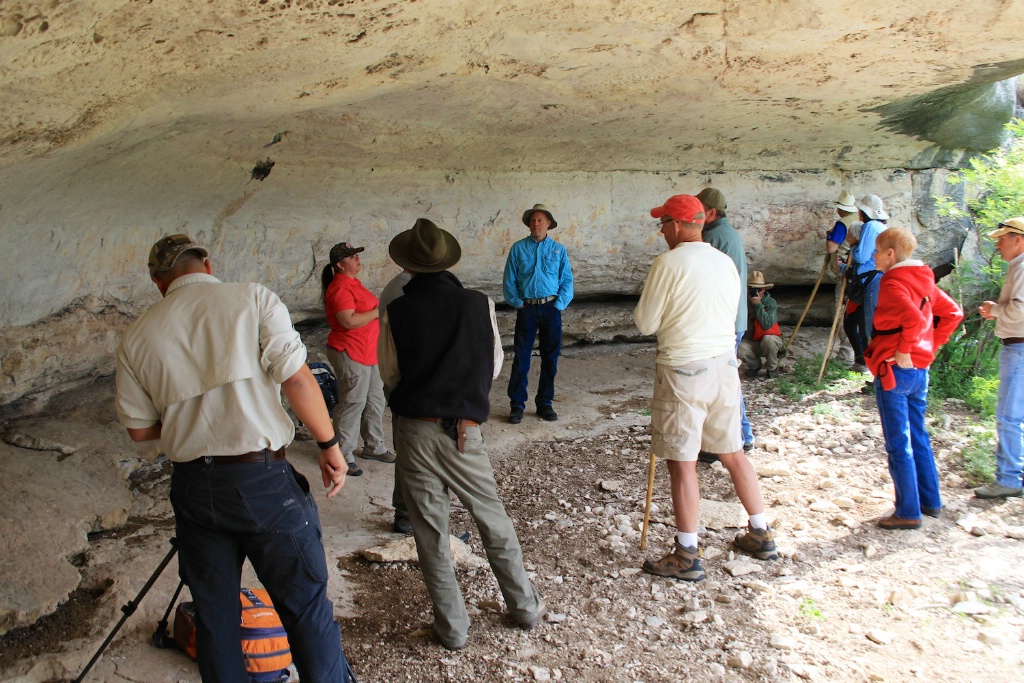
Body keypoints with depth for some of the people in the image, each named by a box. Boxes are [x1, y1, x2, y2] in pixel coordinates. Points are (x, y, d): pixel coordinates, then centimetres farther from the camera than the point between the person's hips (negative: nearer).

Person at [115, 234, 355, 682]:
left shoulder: (138, 335, 6)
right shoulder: (251, 298, -4)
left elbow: (139, 429, 11)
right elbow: (296, 377, -14)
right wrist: (329, 444, -5)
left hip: (193, 487, 4)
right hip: (263, 478, -4)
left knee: (214, 616, 19)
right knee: (306, 608, 9)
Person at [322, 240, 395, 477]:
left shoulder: (352, 283, 15)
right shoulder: (340, 288, -18)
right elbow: (348, 321, -28)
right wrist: (378, 312, -21)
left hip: (368, 353, 10)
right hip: (350, 354, -10)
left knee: (375, 401, 16)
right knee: (353, 403, -4)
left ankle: (373, 446, 29)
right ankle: (342, 455, 7)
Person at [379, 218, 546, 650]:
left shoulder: (396, 312, -7)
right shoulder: (478, 304, -5)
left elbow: (390, 375, 3)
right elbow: (494, 366, 5)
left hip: (415, 431, 0)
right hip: (464, 431, 1)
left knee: (431, 534, 10)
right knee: (494, 522, 16)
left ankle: (452, 628, 20)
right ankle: (525, 608, 30)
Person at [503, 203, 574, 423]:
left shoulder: (558, 250, 6)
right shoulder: (518, 249, 4)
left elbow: (567, 280, 5)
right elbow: (509, 280, 3)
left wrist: (559, 305, -6)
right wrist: (517, 303, -6)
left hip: (551, 309, 1)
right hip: (526, 308, -1)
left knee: (550, 358, 7)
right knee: (521, 358, -1)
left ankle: (545, 404, 18)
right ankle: (517, 405, 7)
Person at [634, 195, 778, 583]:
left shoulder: (669, 264, -13)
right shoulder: (725, 262, 6)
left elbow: (645, 323, -9)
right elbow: (729, 315, 13)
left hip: (684, 370, -7)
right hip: (725, 364, 7)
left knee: (682, 463, 1)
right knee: (733, 452, 18)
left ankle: (687, 557, 9)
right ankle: (761, 536, 29)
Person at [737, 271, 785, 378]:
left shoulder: (770, 303, -14)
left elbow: (767, 325, -27)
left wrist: (758, 305, -28)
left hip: (771, 340, -2)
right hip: (753, 342, 2)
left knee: (768, 339, -37)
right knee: (740, 347, -29)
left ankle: (772, 368, -8)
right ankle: (754, 365, 6)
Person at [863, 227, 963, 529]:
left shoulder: (893, 283, -16)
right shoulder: (923, 280, 10)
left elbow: (914, 319, -31)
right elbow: (952, 313, 16)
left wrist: (903, 351, -20)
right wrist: (932, 345, 14)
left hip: (895, 369, -9)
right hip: (920, 369, 9)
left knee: (899, 444, -1)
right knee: (917, 437, 19)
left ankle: (908, 513, 6)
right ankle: (930, 501, 29)